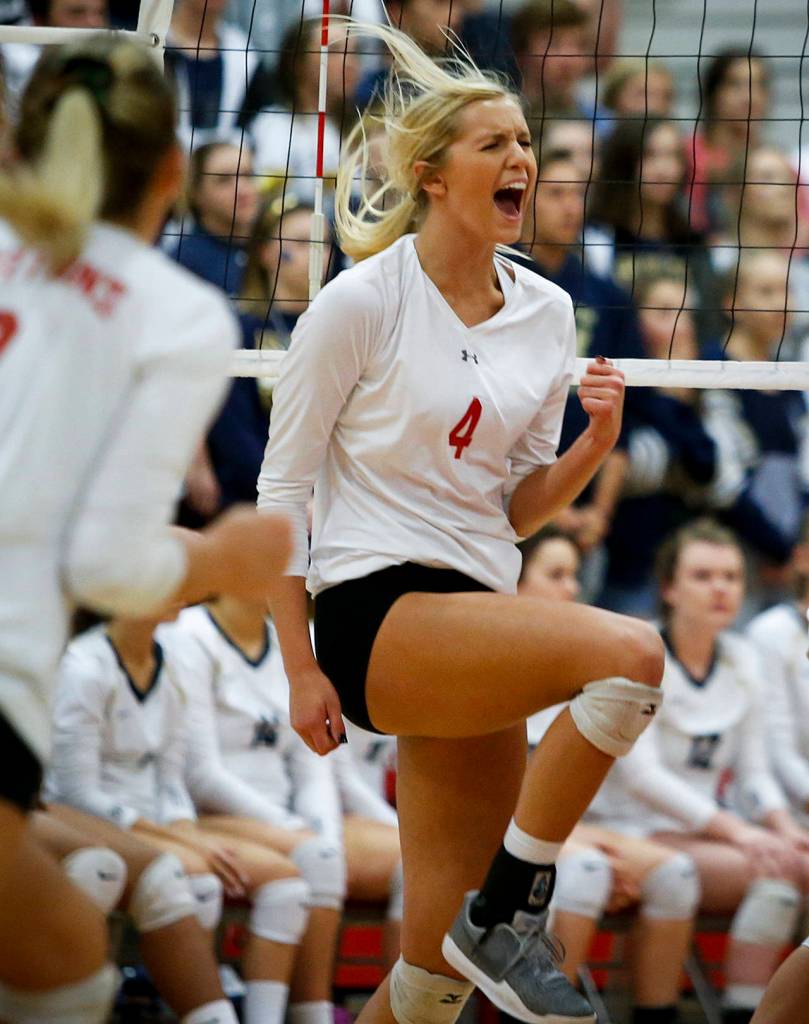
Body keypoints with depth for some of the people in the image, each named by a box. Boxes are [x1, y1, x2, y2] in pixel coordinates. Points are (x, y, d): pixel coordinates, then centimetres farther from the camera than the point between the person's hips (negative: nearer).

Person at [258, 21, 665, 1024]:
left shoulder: (547, 313, 11)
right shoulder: (362, 301, -6)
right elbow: (281, 489, -4)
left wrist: (593, 443, -4)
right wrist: (301, 671, -9)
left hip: (477, 620, 7)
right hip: (373, 612, -7)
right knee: (629, 652, -30)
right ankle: (508, 914, -19)